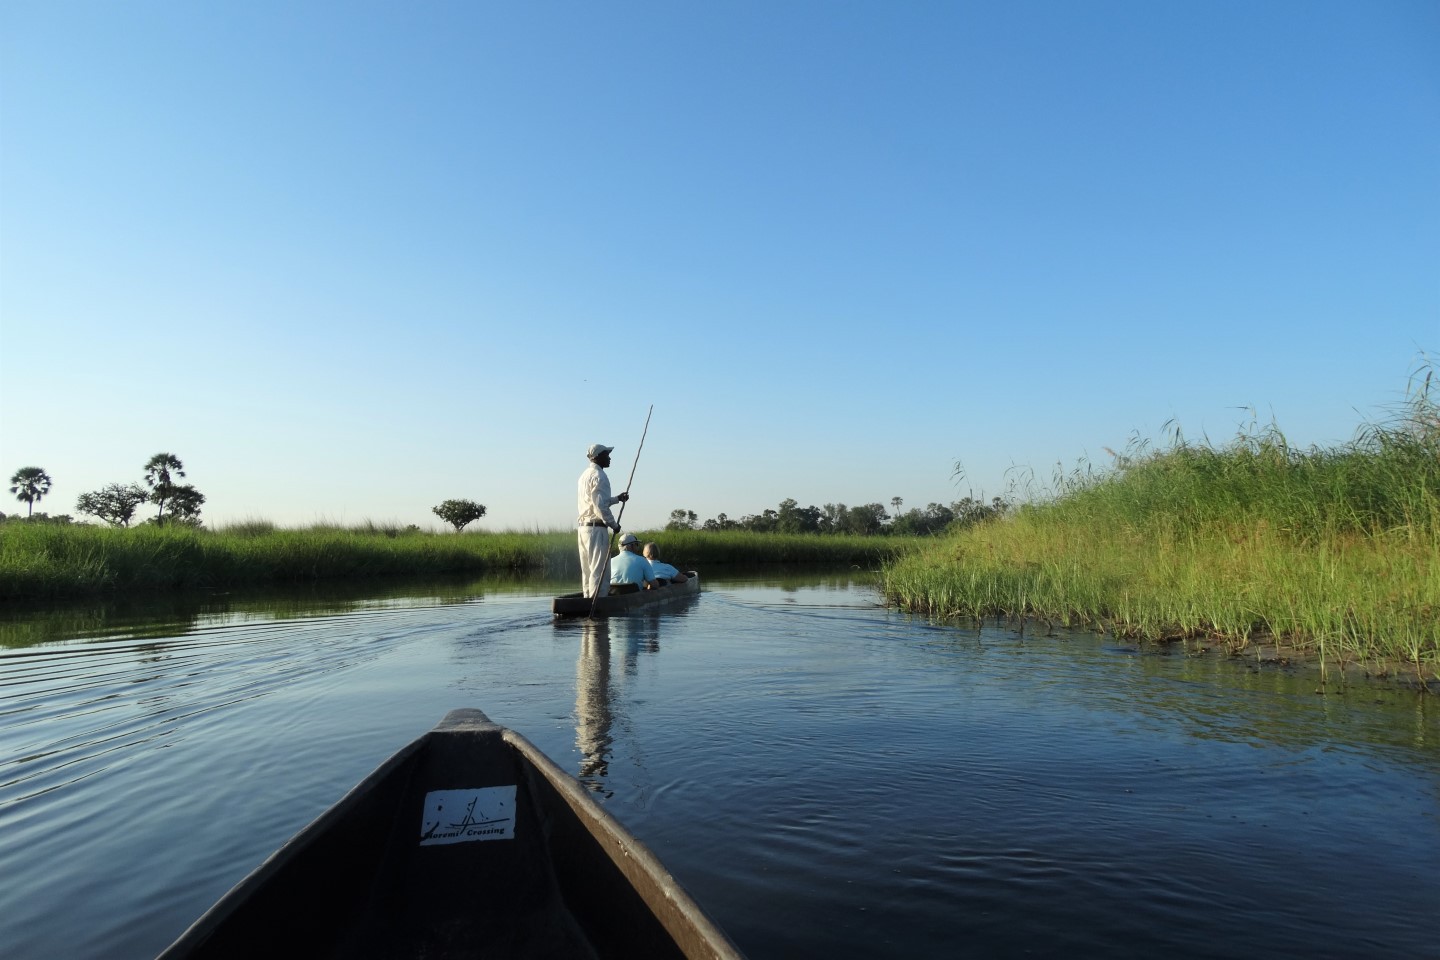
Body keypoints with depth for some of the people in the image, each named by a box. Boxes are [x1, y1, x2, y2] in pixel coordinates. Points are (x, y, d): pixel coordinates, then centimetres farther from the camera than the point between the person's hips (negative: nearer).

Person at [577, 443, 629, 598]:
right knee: (599, 571, -8)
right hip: (597, 528, -10)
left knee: (587, 570, 12)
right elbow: (600, 506, -19)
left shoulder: (585, 475, 18)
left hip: (584, 527, 10)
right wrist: (614, 524, -9)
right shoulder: (599, 475, -12)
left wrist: (617, 499, 22)